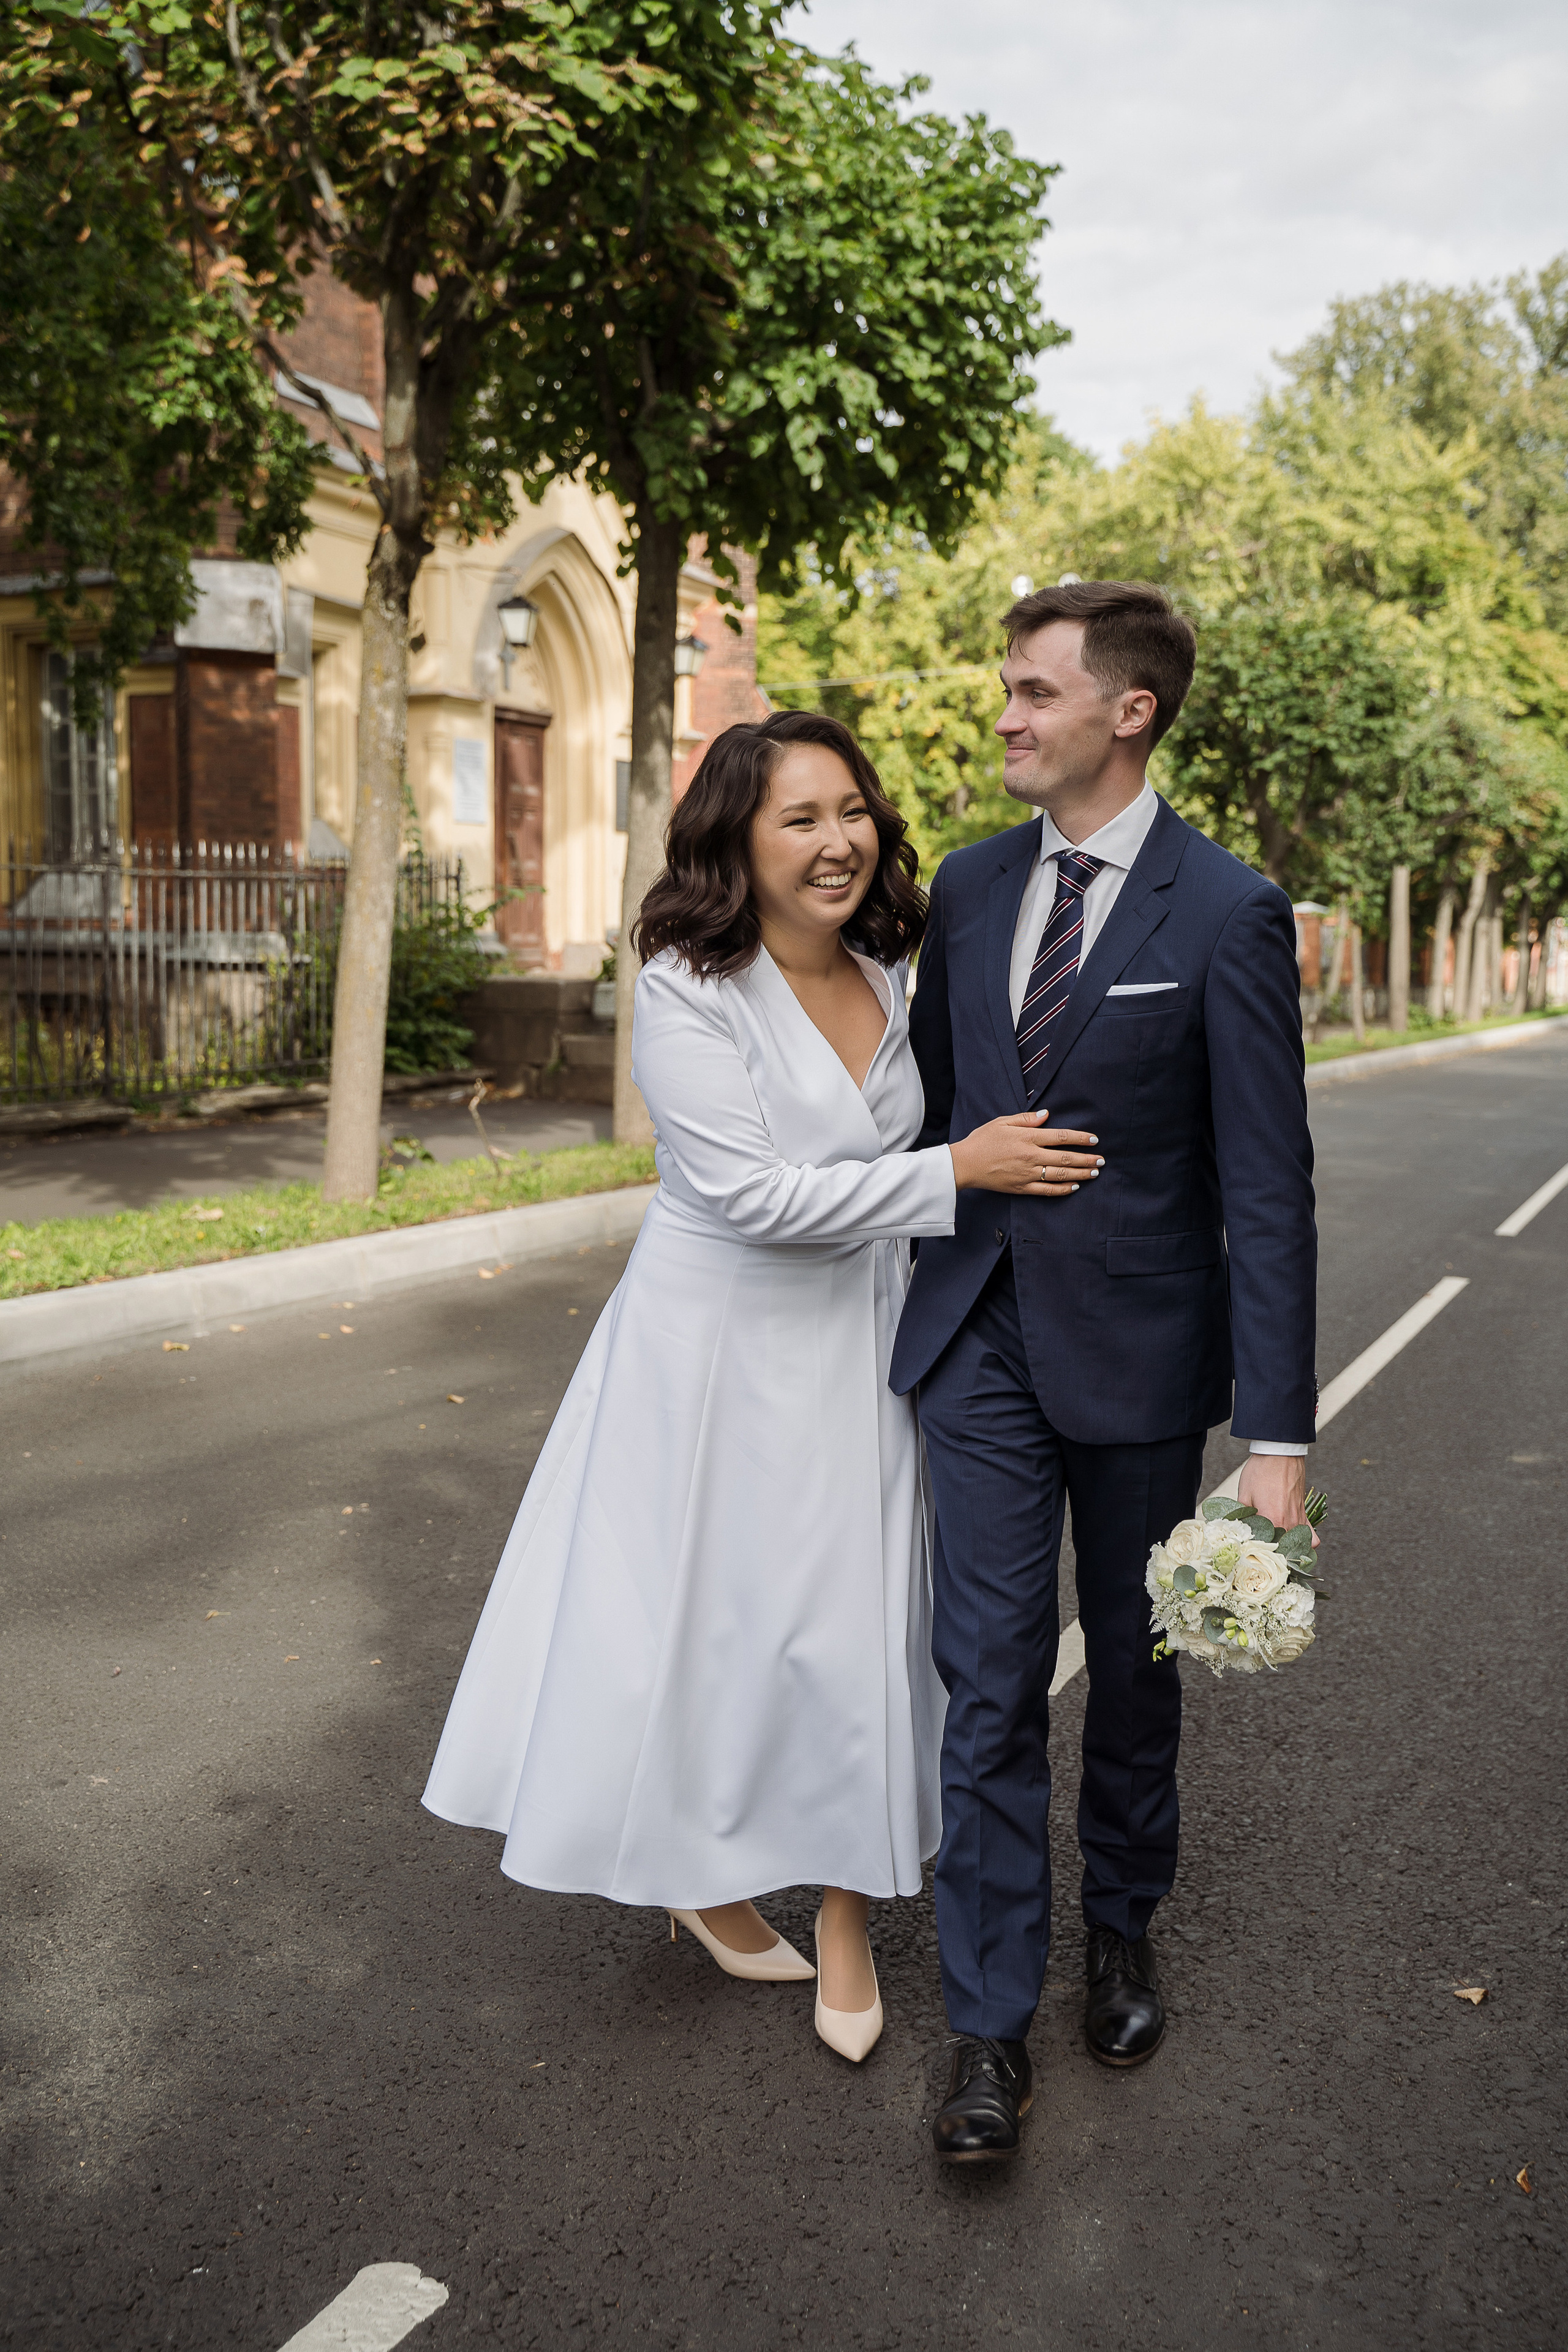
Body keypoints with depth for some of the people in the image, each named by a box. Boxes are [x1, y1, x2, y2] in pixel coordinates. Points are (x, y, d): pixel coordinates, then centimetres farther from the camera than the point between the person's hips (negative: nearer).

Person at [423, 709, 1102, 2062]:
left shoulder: (892, 976, 2)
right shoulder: (688, 989, -17)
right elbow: (752, 1191, -23)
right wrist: (957, 1171, -22)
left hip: (859, 1347, 5)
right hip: (720, 1348, -5)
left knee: (859, 1627, 9)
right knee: (707, 1615, 9)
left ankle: (847, 1923, 28)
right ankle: (702, 1875, 37)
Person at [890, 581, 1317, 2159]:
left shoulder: (1227, 916, -11)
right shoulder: (969, 885, 4)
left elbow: (1267, 1186, -13)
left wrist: (1277, 1433, -15)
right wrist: (905, 1298, 13)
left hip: (1138, 1347, -3)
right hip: (979, 1334, 3)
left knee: (1133, 1667, 16)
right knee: (991, 1680, 3)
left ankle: (1121, 1928, 41)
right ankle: (989, 2027, 16)